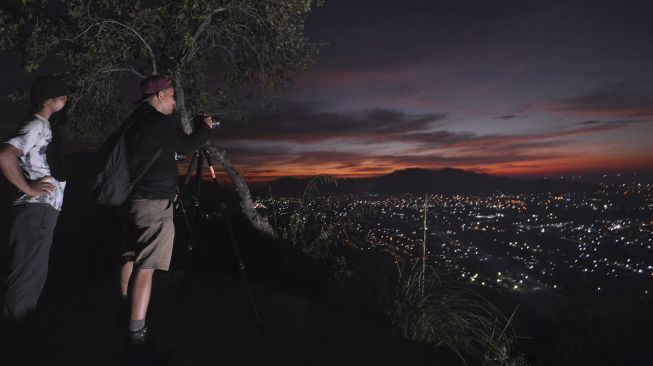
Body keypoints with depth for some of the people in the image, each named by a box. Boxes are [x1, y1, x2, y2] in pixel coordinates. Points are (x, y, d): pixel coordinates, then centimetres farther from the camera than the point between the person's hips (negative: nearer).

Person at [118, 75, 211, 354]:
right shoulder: (159, 122, -13)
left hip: (133, 199, 10)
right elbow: (187, 145, -4)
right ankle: (136, 332, -10)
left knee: (132, 258, 20)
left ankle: (125, 318, 34)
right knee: (146, 266, -10)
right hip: (154, 203, -10)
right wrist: (204, 127, 11)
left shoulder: (133, 121, 14)